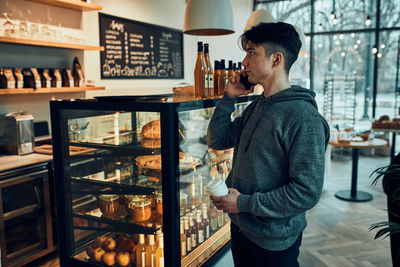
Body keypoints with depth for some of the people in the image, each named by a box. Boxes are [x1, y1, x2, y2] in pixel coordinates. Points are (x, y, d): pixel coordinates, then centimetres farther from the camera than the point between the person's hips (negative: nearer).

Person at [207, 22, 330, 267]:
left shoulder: (304, 118, -23)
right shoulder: (256, 107, 3)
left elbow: (307, 192, -25)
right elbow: (218, 141, 7)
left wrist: (244, 203, -21)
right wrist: (229, 98, -4)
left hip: (275, 240, -7)